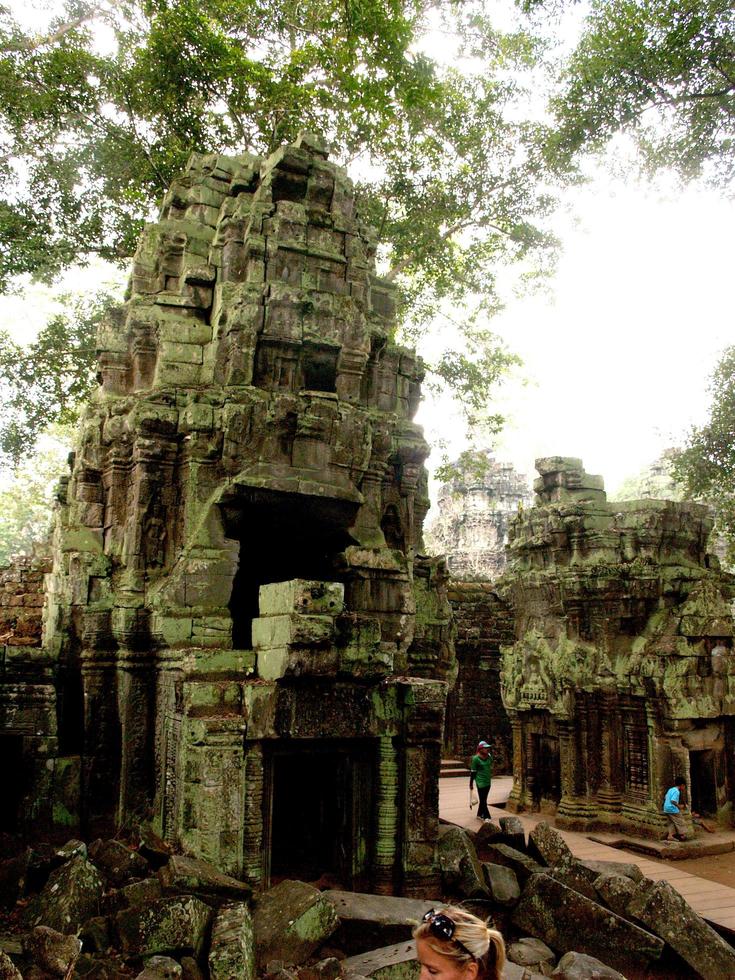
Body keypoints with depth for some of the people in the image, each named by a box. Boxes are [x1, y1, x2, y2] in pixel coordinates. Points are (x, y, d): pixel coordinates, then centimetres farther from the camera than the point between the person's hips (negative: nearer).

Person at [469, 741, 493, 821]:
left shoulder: (489, 757, 4)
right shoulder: (476, 759, -14)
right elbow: (473, 772, -9)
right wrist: (471, 784, -5)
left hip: (488, 781, 6)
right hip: (480, 782, -6)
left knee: (484, 799, 14)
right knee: (483, 800, -5)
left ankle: (480, 814, 27)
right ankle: (486, 816, -3)